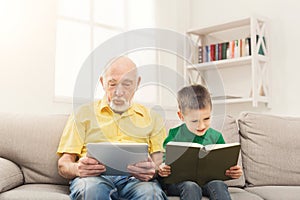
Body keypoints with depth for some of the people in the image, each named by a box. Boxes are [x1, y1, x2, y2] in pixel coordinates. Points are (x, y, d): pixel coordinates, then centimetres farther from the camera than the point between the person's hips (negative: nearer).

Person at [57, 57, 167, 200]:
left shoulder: (152, 118, 23)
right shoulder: (83, 114, 20)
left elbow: (160, 160, 13)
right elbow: (63, 165, 13)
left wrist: (152, 170, -13)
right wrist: (77, 169, -13)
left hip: (136, 178, 1)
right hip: (96, 177, 0)